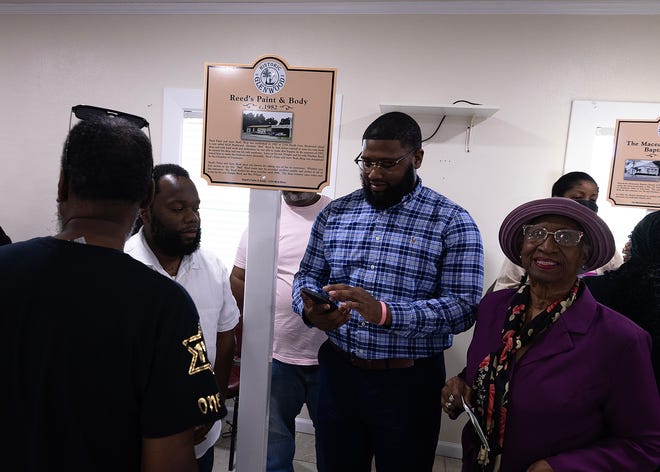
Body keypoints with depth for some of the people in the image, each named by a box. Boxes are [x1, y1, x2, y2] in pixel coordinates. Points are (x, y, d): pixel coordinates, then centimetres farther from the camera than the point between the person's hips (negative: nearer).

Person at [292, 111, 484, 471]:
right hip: (338, 372, 3)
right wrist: (310, 310, -15)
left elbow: (464, 305, -16)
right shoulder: (334, 212, 3)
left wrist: (385, 313, -30)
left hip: (408, 381, -3)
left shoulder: (452, 222, -9)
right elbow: (307, 276, 9)